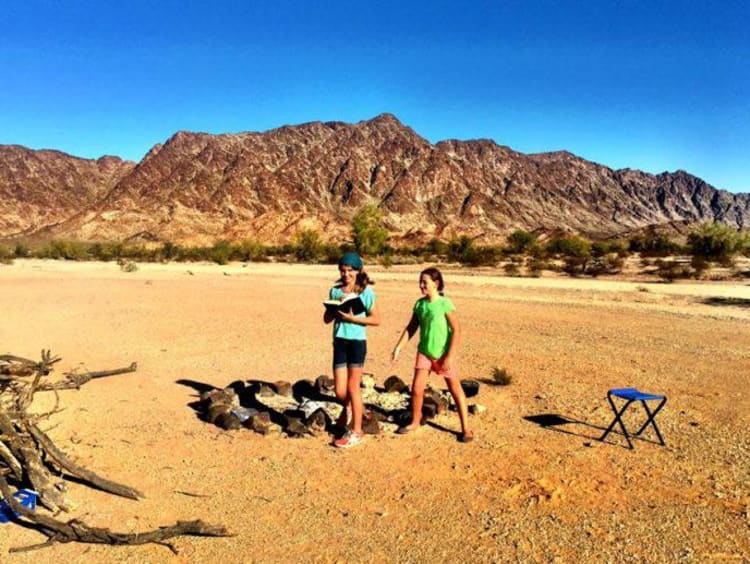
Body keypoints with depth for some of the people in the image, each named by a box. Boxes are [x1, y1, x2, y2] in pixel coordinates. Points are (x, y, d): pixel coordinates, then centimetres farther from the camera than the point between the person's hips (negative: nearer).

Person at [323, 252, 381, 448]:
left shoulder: (366, 292, -4)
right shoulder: (335, 291, 8)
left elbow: (376, 319, -6)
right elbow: (327, 318, 9)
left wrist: (352, 317, -17)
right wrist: (337, 309, -11)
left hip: (357, 342, -4)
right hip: (339, 342, 4)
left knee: (353, 387, 2)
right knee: (340, 391, 3)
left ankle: (356, 432, 14)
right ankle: (349, 407, 39)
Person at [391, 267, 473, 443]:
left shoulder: (445, 304, -15)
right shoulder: (419, 304, 0)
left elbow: (456, 330, -16)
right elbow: (411, 328, 9)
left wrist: (450, 356, -18)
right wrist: (398, 347, 3)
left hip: (443, 354, -4)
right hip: (424, 352, 5)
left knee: (456, 390, 5)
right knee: (416, 389, 4)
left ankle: (466, 429, 15)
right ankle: (415, 421, 26)